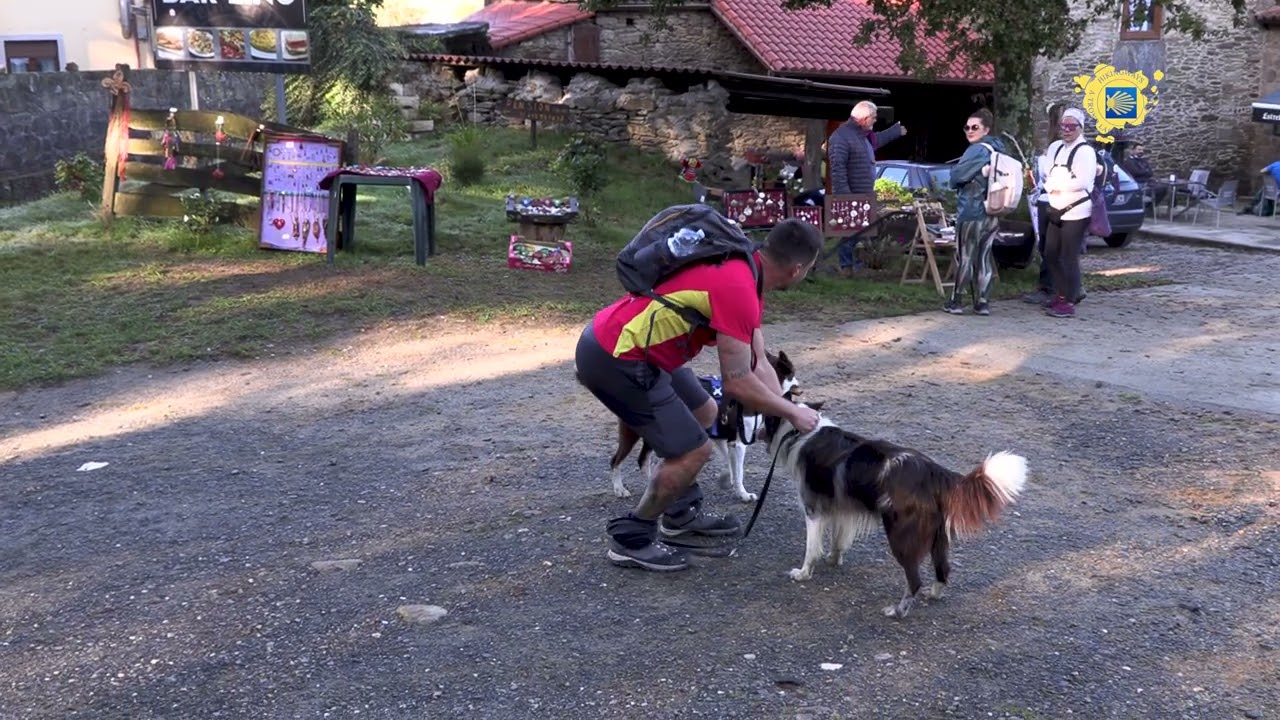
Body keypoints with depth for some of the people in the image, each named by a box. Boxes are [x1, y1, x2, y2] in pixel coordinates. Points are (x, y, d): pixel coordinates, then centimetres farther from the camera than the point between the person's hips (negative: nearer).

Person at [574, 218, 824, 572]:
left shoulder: (743, 270, 10)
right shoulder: (738, 289, -23)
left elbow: (758, 364, 13)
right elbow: (737, 382, -20)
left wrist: (787, 414, 8)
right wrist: (792, 413, -6)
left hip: (617, 339, 11)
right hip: (613, 358, -11)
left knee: (704, 413, 23)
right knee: (693, 450, -5)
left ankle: (682, 513, 36)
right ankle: (631, 540, 9)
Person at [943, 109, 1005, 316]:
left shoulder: (977, 150, -13)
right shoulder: (998, 149, 12)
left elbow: (956, 176, -14)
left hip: (971, 212, -8)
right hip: (992, 213, 8)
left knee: (965, 256, -1)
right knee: (983, 258, 9)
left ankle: (955, 301, 4)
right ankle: (983, 302, 9)